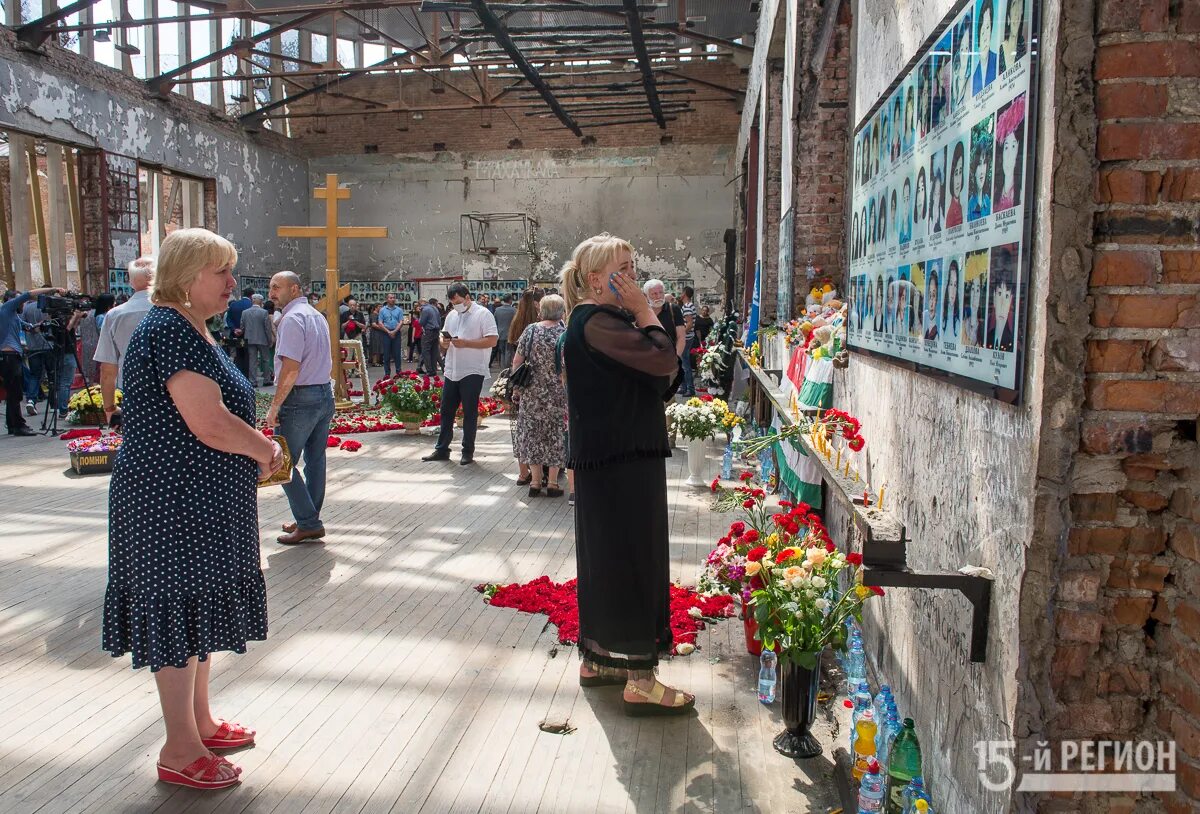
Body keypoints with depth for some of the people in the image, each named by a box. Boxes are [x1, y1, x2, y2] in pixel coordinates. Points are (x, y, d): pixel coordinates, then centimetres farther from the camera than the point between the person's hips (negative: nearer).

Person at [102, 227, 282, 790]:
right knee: (178, 613, 0)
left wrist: (255, 447, 4)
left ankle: (200, 722, 35)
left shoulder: (189, 329, 14)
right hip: (174, 504, -11)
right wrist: (266, 450, -10)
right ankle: (179, 751, 15)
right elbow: (211, 424, -26)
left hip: (201, 503, 11)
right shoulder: (171, 331, -19)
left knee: (198, 608, 19)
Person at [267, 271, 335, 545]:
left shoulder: (292, 318, -14)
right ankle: (310, 521, 21)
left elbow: (291, 368, -22)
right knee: (315, 459, 13)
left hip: (300, 398, -9)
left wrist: (274, 406, -17)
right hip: (325, 394, 9)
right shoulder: (317, 315, 15)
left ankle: (308, 524, 0)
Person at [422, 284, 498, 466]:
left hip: (472, 372, -6)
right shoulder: (451, 315, 14)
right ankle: (442, 449, 19)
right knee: (446, 411, 10)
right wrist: (444, 343, -3)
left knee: (470, 413, 3)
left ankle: (468, 451, 13)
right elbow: (444, 337, 21)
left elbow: (492, 340, -14)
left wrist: (466, 343, -19)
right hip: (451, 371, 7)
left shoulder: (483, 314, -7)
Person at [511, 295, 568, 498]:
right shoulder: (565, 333, -7)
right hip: (558, 394, -1)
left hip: (532, 393, 1)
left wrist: (516, 387, 8)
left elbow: (517, 361, -1)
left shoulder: (531, 330, -2)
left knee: (532, 433, 11)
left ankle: (535, 482, 14)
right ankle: (552, 483, 12)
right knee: (555, 434, 8)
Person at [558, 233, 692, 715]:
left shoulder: (605, 321, 17)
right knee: (633, 561, -5)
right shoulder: (596, 323, -15)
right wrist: (645, 312, -12)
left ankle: (598, 659, 29)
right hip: (621, 463, -11)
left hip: (614, 460, 11)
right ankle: (639, 681, 3)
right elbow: (665, 362, -25)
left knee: (608, 558, 17)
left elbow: (661, 382, 13)